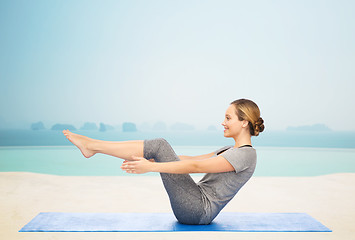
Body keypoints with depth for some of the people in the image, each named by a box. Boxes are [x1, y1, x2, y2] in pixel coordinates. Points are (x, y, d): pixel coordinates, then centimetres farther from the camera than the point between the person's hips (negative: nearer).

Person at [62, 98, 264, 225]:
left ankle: (92, 146, -7)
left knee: (159, 146, -14)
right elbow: (194, 159, 17)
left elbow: (195, 166, -23)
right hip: (197, 209, 9)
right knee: (159, 146, 2)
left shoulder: (246, 154, -15)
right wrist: (151, 159, 13)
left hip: (199, 211, -9)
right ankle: (92, 146, 1)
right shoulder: (231, 150, 16)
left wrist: (151, 166, -26)